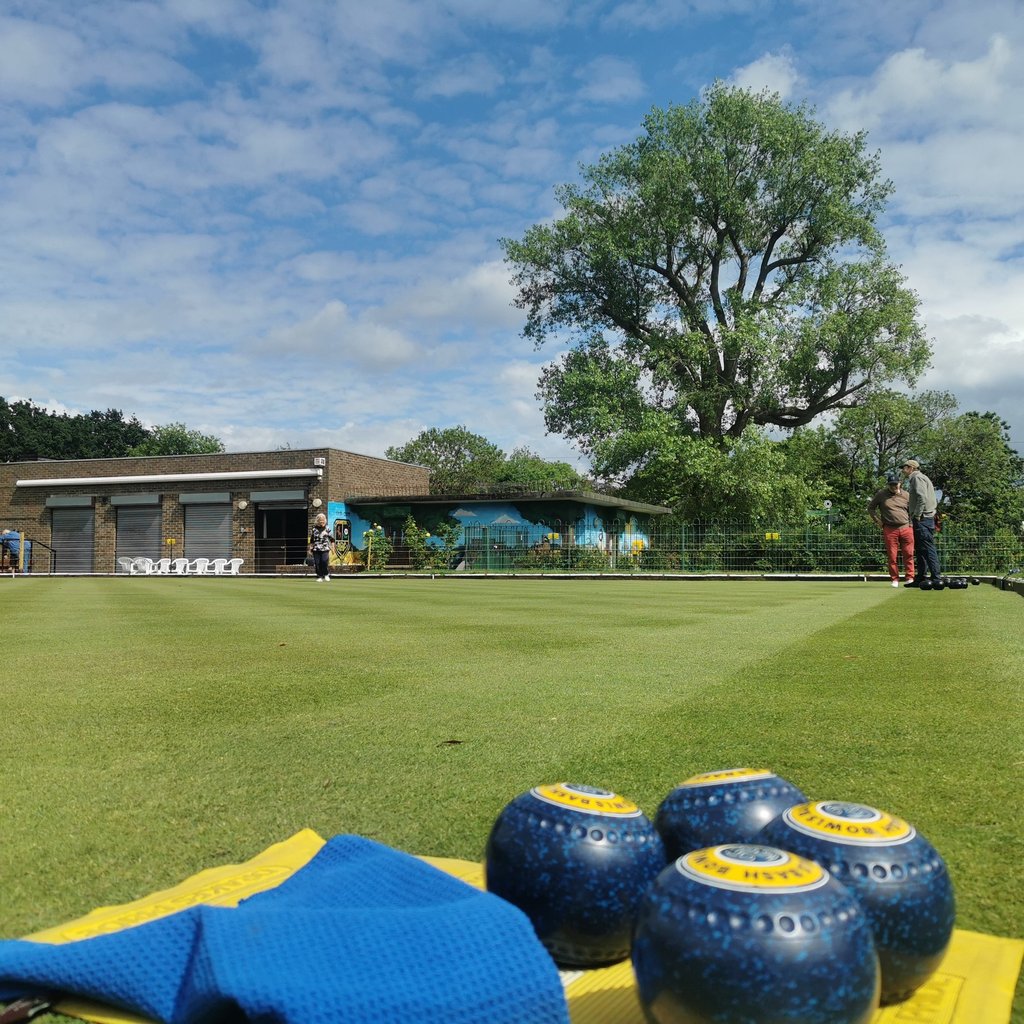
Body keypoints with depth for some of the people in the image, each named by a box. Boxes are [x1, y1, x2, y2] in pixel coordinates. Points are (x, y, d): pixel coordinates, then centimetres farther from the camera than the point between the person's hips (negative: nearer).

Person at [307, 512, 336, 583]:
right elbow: (311, 540, 15)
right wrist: (310, 549, 13)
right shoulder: (314, 529, 8)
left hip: (325, 549, -2)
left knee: (324, 561, -18)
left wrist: (332, 548, 4)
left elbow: (331, 539, 8)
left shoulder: (327, 529, 5)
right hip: (316, 549, 2)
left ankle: (326, 575, 3)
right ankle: (319, 577, 11)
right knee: (317, 563, -1)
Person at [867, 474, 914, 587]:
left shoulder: (906, 495, 9)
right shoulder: (881, 495, 5)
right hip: (889, 529, -1)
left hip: (906, 528, 1)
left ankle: (909, 577, 6)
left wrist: (911, 524, 7)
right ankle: (895, 579, 7)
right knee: (892, 556, 0)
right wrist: (878, 521, 6)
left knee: (909, 554, -1)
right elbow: (870, 508, 14)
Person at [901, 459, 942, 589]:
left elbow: (922, 498, -20)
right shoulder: (915, 479, 22)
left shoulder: (917, 478, -7)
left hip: (922, 519, -11)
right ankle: (921, 577, 18)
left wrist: (917, 515, -17)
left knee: (927, 548, -13)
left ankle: (936, 578, -15)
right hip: (922, 519, 11)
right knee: (920, 549, 13)